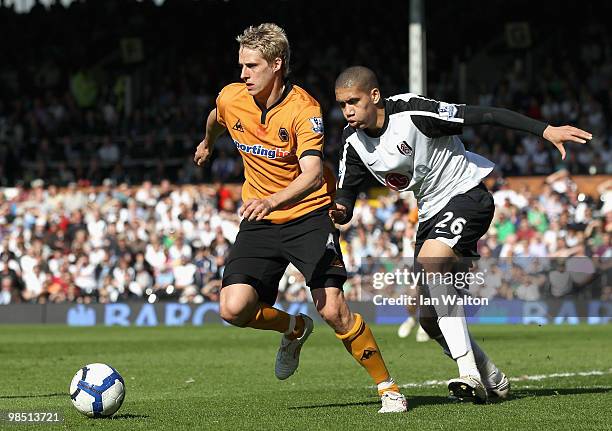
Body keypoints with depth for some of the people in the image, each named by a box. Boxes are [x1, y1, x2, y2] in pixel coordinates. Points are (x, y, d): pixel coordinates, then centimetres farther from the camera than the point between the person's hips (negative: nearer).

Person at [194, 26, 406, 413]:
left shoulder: (304, 109, -20)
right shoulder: (231, 99, -4)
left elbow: (312, 174, -33)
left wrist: (272, 201, -50)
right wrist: (207, 144, 44)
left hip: (309, 214, -4)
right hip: (259, 220, 5)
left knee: (332, 308, -18)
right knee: (234, 309, -13)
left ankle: (388, 387, 0)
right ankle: (294, 328, 20)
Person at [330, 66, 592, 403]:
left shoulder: (412, 113, -23)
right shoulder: (354, 142, -3)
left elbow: (483, 116, -23)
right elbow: (345, 196, 2)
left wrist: (545, 130, -27)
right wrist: (338, 212, -24)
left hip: (467, 195, -8)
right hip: (431, 211, 8)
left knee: (430, 259, -33)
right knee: (429, 319, 3)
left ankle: (469, 372, -33)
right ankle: (491, 379, 24)